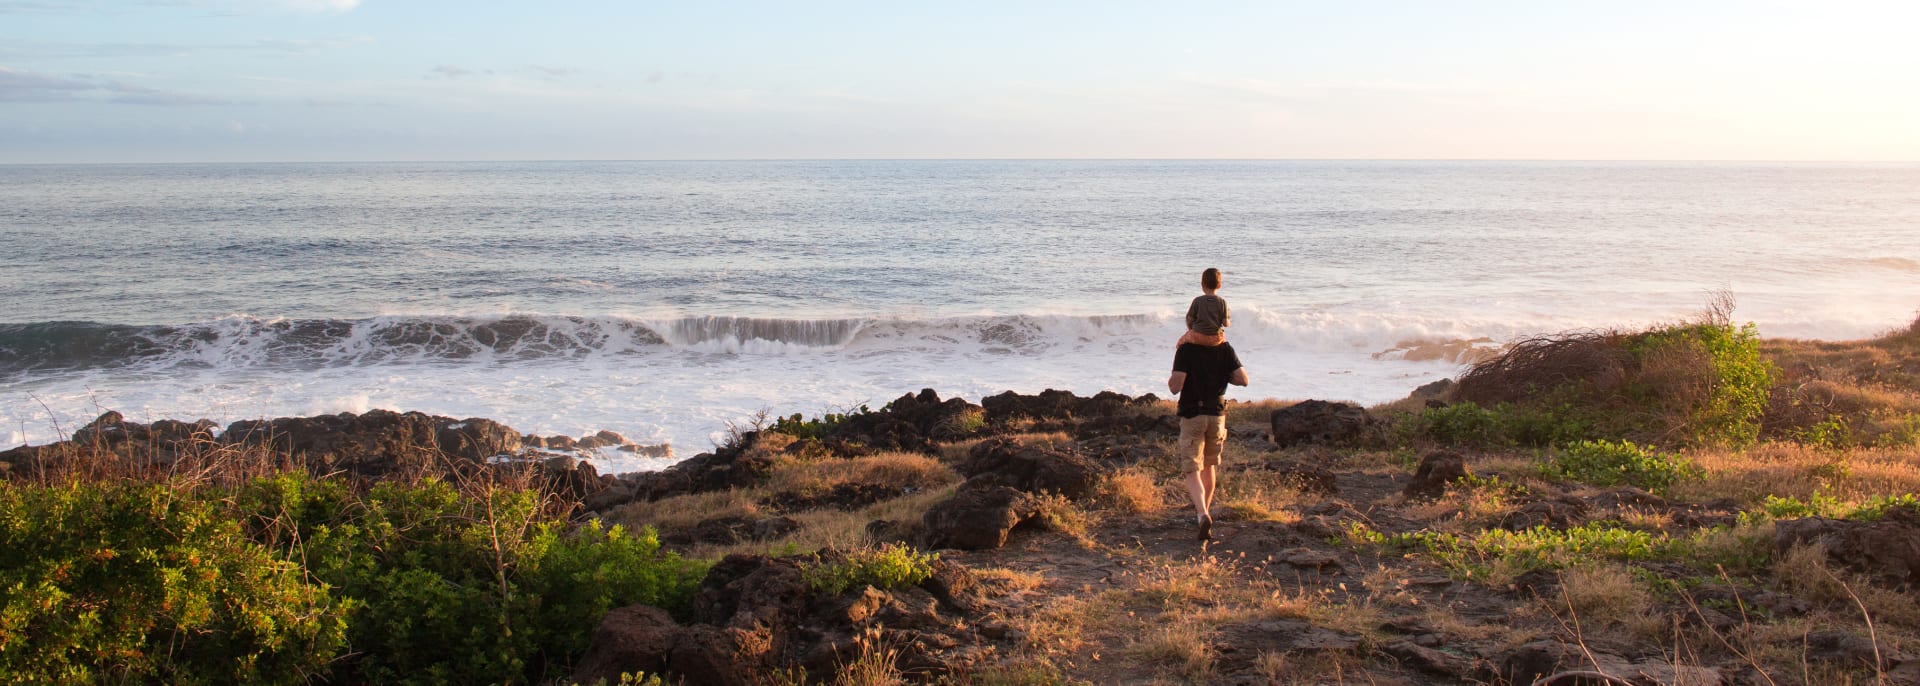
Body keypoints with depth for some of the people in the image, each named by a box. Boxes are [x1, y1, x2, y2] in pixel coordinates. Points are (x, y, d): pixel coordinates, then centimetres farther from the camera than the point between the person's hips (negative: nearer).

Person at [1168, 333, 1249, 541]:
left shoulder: (1186, 349, -13)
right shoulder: (1225, 348, -2)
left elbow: (1175, 386, -19)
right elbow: (1243, 379, -6)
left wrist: (1171, 381, 3)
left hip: (1192, 416, -4)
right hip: (1217, 414, 4)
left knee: (1193, 470, -3)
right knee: (1210, 464, 23)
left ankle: (1203, 514, -24)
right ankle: (1205, 508, 38)